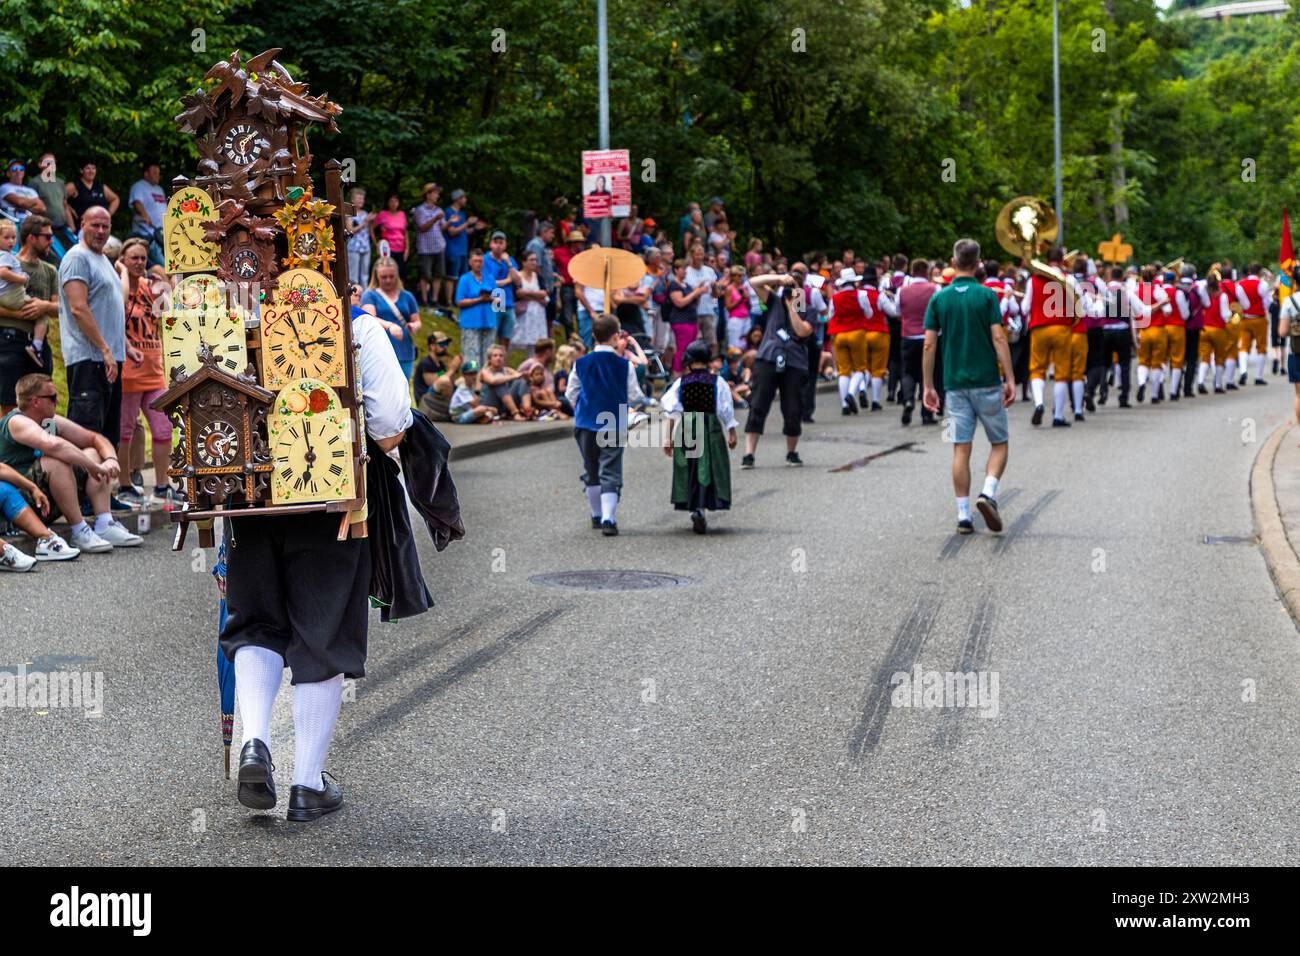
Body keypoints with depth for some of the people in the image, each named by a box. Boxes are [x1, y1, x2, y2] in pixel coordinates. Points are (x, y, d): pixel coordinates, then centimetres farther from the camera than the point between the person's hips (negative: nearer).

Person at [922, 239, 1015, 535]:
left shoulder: (939, 298, 3)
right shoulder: (987, 295, -4)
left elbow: (929, 345, 0)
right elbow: (998, 338, -10)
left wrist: (928, 386, 6)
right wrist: (1010, 379, -7)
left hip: (954, 384, 2)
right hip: (987, 381, -2)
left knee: (961, 449, 5)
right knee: (999, 443, 11)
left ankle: (963, 515, 2)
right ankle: (988, 493, -11)